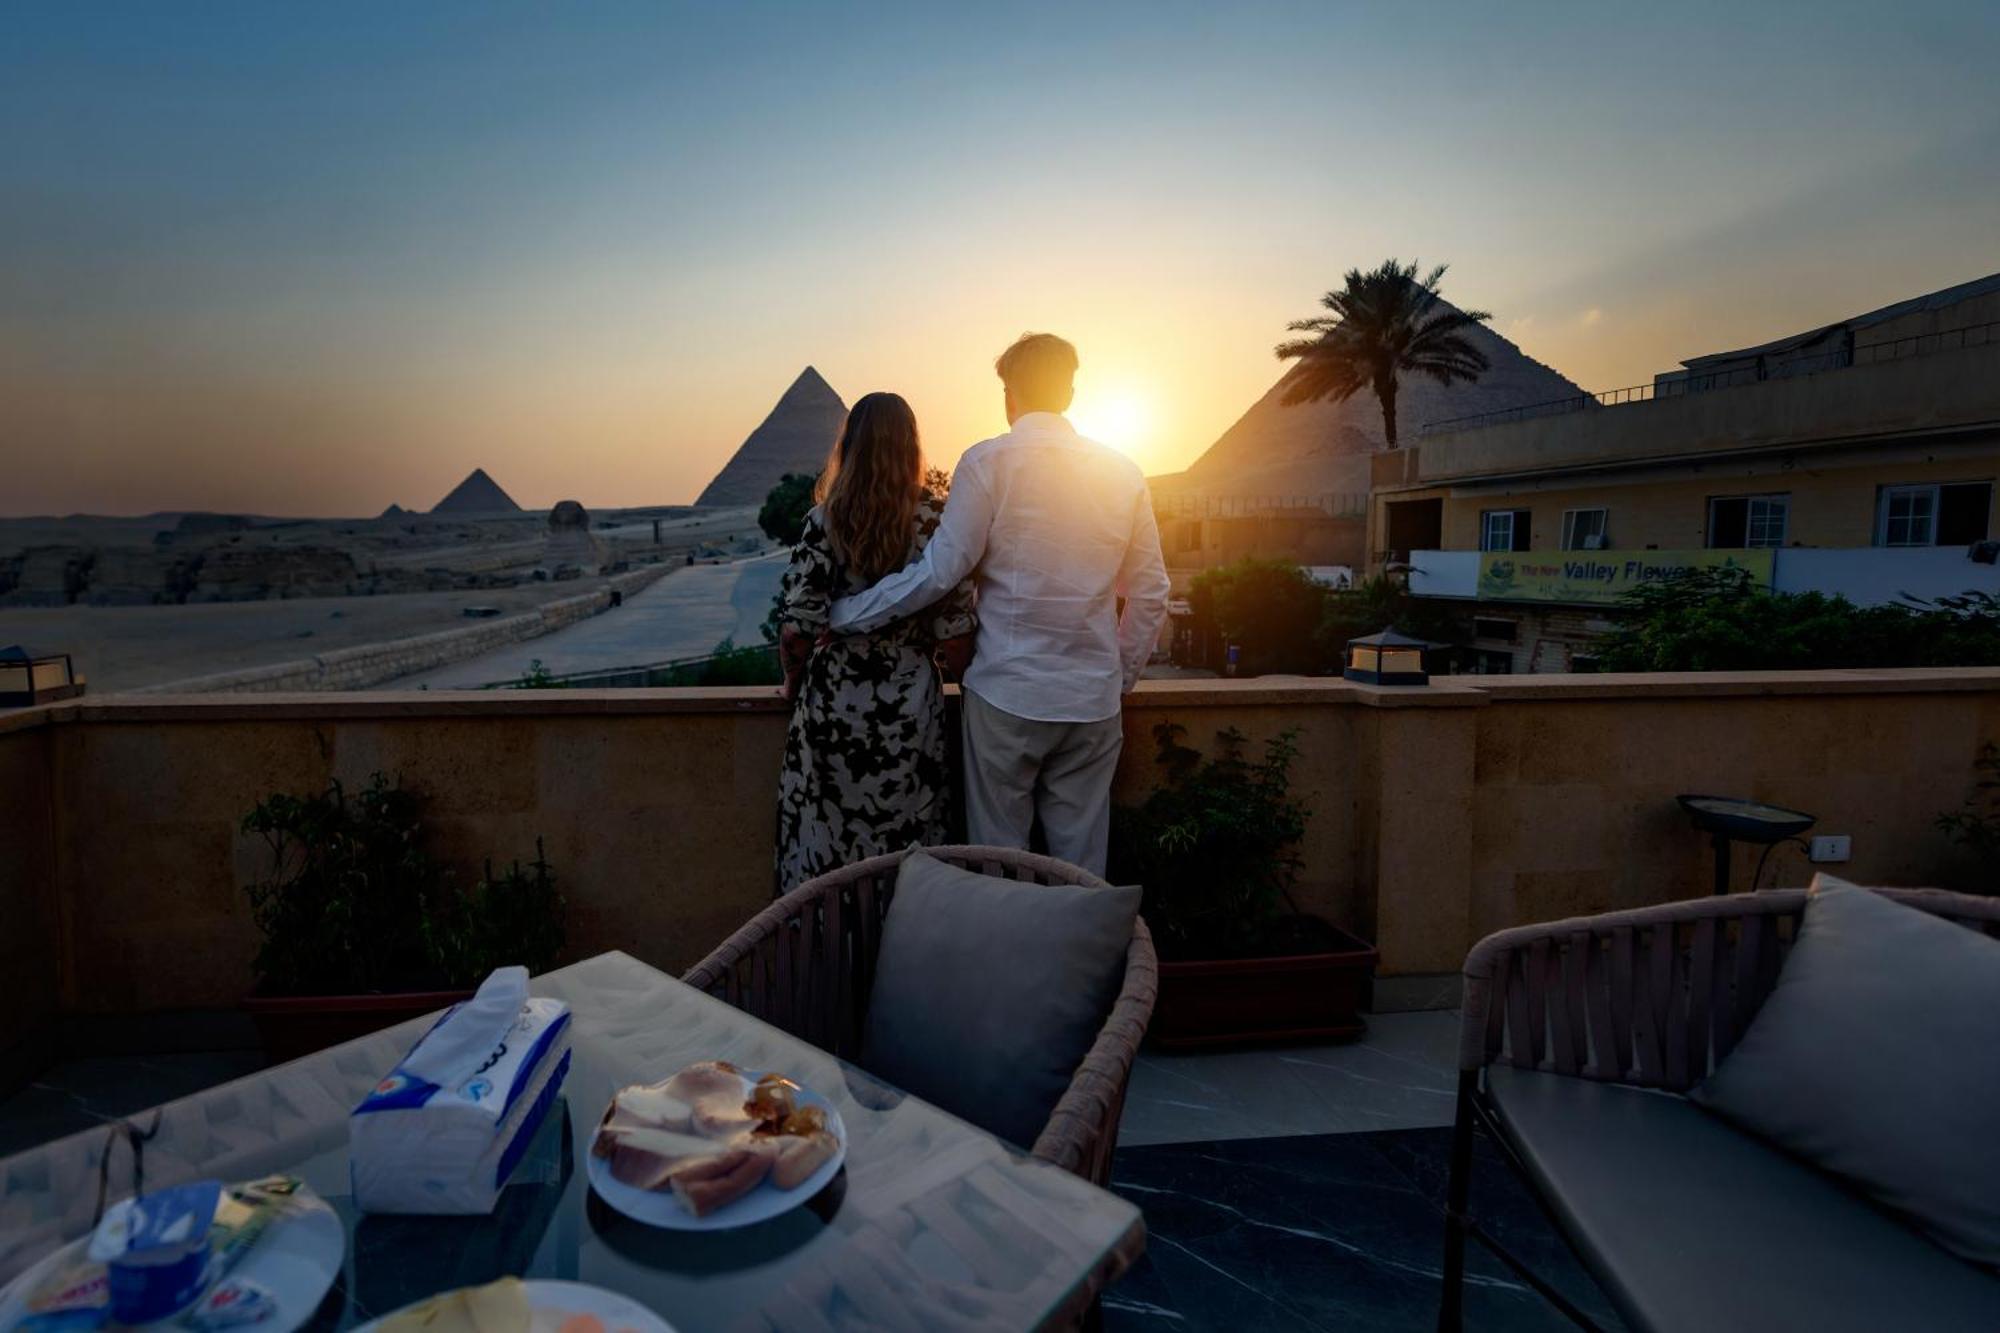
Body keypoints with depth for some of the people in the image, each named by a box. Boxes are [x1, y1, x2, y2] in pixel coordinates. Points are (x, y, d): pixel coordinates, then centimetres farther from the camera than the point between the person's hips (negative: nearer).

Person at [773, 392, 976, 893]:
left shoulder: (824, 522, -8)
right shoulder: (935, 521, -8)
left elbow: (796, 631, -9)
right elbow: (954, 640, -9)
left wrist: (793, 681, 11)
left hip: (832, 704, 0)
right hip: (910, 705, 0)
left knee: (826, 844, 15)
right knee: (906, 855, 15)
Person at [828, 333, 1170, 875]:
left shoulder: (987, 462, -8)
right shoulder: (1122, 471, 4)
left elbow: (940, 572, -12)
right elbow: (1150, 593, 6)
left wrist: (842, 614, -2)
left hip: (1007, 694, -3)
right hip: (1094, 699, 4)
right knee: (1083, 863, 14)